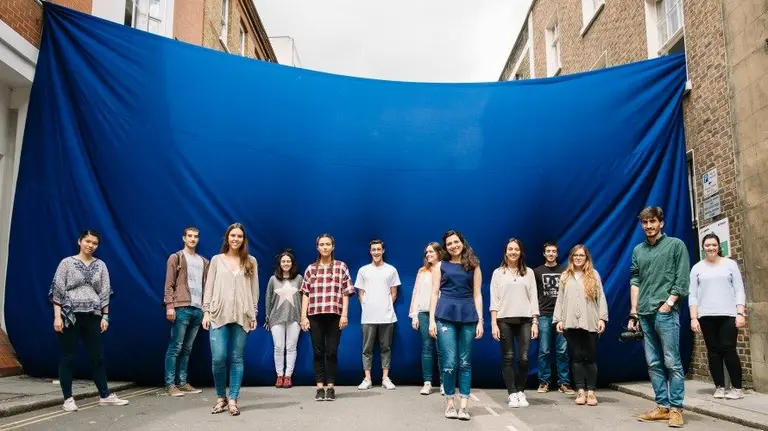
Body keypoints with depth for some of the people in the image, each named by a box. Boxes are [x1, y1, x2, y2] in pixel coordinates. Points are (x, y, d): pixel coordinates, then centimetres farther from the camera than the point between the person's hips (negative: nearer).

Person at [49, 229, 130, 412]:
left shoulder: (100, 265, 8)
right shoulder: (67, 263, -1)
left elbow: (104, 292, 8)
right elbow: (57, 291, -4)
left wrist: (105, 316, 2)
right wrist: (57, 316, -11)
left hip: (92, 316, 3)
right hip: (70, 315, -3)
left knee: (97, 356, 7)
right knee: (67, 357, 2)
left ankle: (105, 396, 14)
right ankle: (68, 399, 11)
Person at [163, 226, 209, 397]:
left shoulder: (204, 262, 18)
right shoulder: (176, 258, 2)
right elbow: (169, 285, -4)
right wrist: (169, 306, -12)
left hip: (198, 309, 5)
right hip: (182, 308, -5)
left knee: (187, 348, 9)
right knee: (175, 347, -3)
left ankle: (182, 382, 14)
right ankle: (170, 384, 2)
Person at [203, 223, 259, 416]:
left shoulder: (251, 261, 9)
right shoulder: (216, 260, 9)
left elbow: (254, 289, 8)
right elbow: (209, 287, 7)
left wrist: (254, 314, 4)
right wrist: (206, 311, 0)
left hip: (241, 316, 0)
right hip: (218, 314, 0)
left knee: (236, 359, 2)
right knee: (218, 358, -6)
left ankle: (233, 400, 10)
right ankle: (221, 397, 14)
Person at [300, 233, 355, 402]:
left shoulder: (341, 267, 6)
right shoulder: (311, 269, 10)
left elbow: (346, 292, 3)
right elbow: (305, 294, 7)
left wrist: (344, 314, -5)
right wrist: (303, 316, 0)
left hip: (334, 315, -1)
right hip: (315, 315, 1)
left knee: (332, 352, 2)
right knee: (318, 352, 5)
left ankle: (331, 387, 11)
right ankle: (320, 387, 11)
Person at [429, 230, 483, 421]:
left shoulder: (473, 266, 11)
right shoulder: (440, 265, 9)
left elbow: (477, 295, 9)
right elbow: (434, 293, 5)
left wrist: (480, 320, 1)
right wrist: (431, 319, -3)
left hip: (468, 316, 1)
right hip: (445, 315, -1)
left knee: (465, 362, 2)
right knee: (450, 362, -4)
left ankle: (464, 405, 7)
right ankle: (449, 403, 10)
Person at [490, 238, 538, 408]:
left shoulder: (529, 272, 11)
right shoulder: (498, 273, 7)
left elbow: (533, 298, 8)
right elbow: (494, 299, 3)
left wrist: (535, 322, 0)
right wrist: (493, 323, -5)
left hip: (524, 320, 1)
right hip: (504, 320, -1)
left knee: (523, 358, -3)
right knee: (508, 358, 1)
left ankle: (521, 392, 12)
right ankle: (512, 394, 7)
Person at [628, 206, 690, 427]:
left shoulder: (676, 245, 4)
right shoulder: (638, 250, 15)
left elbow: (682, 280, -2)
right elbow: (635, 281, 13)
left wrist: (668, 303, -11)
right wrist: (633, 312, 8)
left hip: (666, 312, -5)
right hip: (645, 314, 5)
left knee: (672, 362, -4)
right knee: (653, 364, 6)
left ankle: (676, 408, 2)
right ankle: (662, 406, 12)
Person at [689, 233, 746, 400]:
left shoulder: (730, 264, 7)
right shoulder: (697, 268, 9)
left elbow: (739, 291, 4)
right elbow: (692, 295, 6)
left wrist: (741, 313, -6)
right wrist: (693, 318, -1)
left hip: (728, 315, -1)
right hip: (706, 316, 2)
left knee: (728, 350, -7)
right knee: (713, 351, 3)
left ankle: (737, 388, 2)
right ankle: (719, 387, 9)